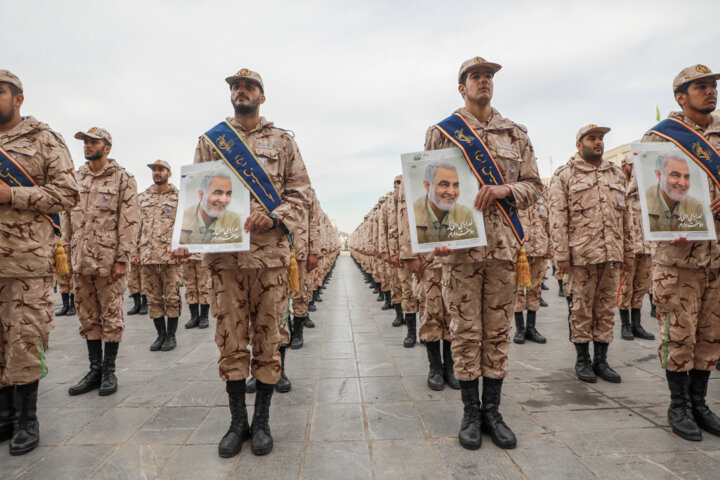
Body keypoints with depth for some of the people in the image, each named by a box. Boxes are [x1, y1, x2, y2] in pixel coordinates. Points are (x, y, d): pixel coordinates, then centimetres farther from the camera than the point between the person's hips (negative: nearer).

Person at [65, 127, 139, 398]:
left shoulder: (123, 179, -3)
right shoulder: (75, 178, 14)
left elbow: (129, 222, -9)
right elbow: (67, 218, 17)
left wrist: (122, 259, -14)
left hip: (109, 261, -5)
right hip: (80, 261, 6)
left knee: (111, 316, 2)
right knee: (88, 316, 12)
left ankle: (109, 371, 15)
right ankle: (95, 369, 24)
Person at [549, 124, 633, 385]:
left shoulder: (617, 174, 17)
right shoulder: (565, 175, 1)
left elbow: (625, 216, 18)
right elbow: (558, 218, -6)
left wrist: (628, 252, 13)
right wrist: (562, 255, -12)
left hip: (613, 255, 5)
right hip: (581, 255, -5)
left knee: (607, 308, 9)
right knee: (581, 308, 3)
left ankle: (601, 360, 21)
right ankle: (582, 361, 17)